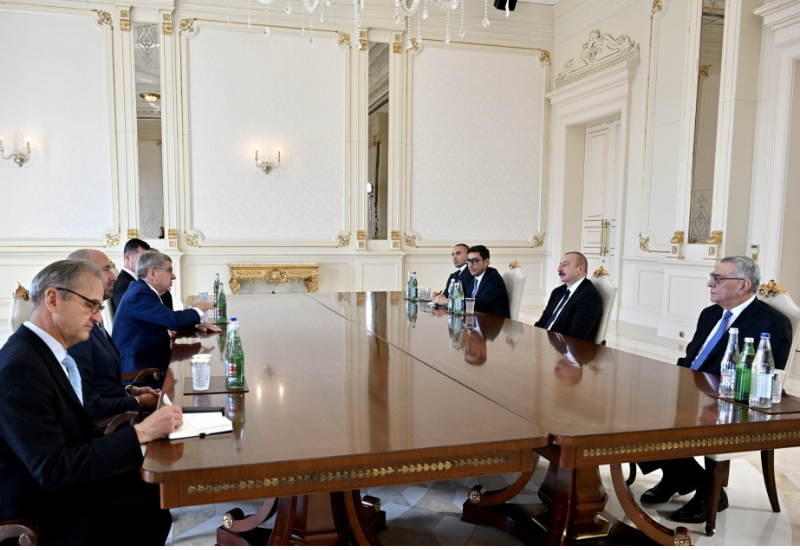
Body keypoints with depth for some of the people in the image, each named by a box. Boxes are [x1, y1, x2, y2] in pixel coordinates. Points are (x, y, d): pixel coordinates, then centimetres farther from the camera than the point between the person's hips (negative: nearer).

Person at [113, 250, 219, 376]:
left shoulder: (142, 290, 10)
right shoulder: (141, 294, -19)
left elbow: (168, 320, 16)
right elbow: (174, 320, -26)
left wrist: (196, 324, 1)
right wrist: (197, 310, -7)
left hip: (144, 360, 9)